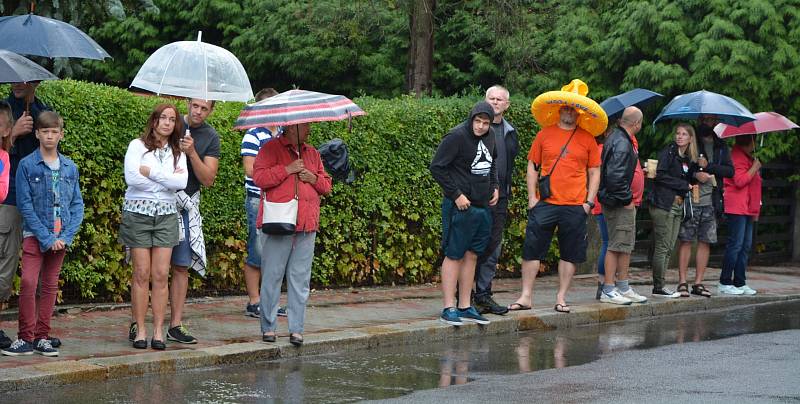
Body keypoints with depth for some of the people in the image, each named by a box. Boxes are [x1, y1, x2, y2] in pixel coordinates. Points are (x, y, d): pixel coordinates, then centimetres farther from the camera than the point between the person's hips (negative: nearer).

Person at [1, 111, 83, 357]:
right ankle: (25, 338, -7)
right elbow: (25, 205, -8)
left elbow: (77, 205, 7)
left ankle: (42, 337, 13)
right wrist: (46, 238, -14)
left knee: (50, 286, 7)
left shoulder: (70, 168, 6)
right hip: (34, 235, -3)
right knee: (28, 283, -14)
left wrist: (66, 236, -7)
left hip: (61, 237, 3)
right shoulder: (27, 165, -4)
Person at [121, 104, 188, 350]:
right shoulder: (137, 146, 2)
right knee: (142, 273, -4)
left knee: (161, 275, -3)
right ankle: (140, 330, 1)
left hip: (166, 215, 3)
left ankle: (158, 331, 0)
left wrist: (151, 172, -9)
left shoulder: (177, 152, 12)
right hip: (138, 212, -3)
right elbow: (131, 177, -14)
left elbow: (181, 182, -5)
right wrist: (167, 180, -5)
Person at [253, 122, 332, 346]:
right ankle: (268, 327, 5)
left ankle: (296, 329, 7)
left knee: (300, 280, 4)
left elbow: (327, 185, 22)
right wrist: (287, 169, -13)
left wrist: (314, 178, 2)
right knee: (272, 277, -2)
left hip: (306, 227, 5)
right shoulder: (270, 149, 2)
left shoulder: (312, 153, 20)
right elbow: (259, 177, -11)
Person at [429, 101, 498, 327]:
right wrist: (456, 194, -14)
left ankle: (465, 307, 16)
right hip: (460, 207, -7)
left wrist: (494, 186, 14)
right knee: (454, 255, -3)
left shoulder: (489, 138, 10)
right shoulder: (457, 136, -13)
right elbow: (436, 167, -13)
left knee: (472, 255, 10)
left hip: (483, 207, 7)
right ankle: (449, 308, -1)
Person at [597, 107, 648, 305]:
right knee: (617, 244, -6)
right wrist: (626, 199, -18)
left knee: (626, 244, 16)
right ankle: (608, 290, -2)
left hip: (622, 202, 11)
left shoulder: (615, 138, 14)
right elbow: (615, 176, -26)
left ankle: (623, 287, 24)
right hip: (618, 203, -11)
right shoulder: (622, 143, -19)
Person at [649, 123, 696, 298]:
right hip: (663, 205, -7)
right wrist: (684, 185, -10)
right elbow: (661, 175, -14)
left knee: (668, 248, 6)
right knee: (662, 247, -7)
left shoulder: (688, 159, 16)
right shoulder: (668, 152, -5)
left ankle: (660, 285, 9)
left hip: (678, 206, 7)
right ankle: (658, 287, -5)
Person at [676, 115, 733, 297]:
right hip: (690, 199, -3)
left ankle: (698, 282, 8)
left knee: (705, 242, 3)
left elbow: (730, 171, 3)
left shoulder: (720, 146, 13)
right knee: (686, 240, -3)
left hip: (711, 202, 4)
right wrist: (695, 174, -17)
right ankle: (682, 281, 0)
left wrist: (708, 166, -10)